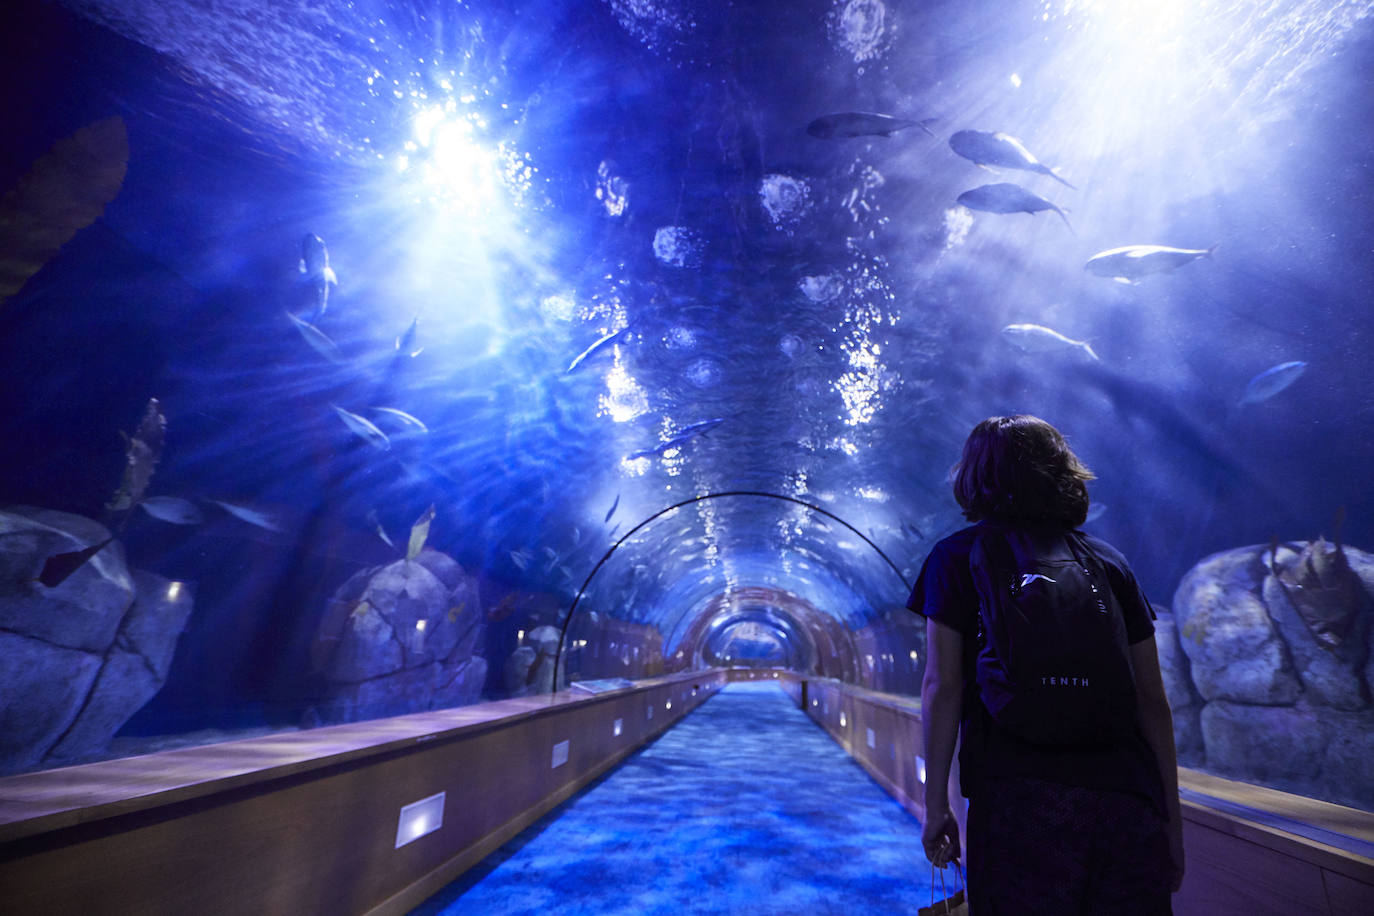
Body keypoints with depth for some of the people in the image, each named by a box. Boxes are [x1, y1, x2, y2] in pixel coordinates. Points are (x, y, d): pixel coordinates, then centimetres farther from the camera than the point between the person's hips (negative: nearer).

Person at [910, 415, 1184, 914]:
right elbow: (1152, 700, 13)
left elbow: (942, 686, -5)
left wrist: (936, 804, 0)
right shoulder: (1108, 560, 14)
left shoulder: (958, 556, 3)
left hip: (1020, 799, -4)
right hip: (1128, 799, 4)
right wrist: (1171, 819, 20)